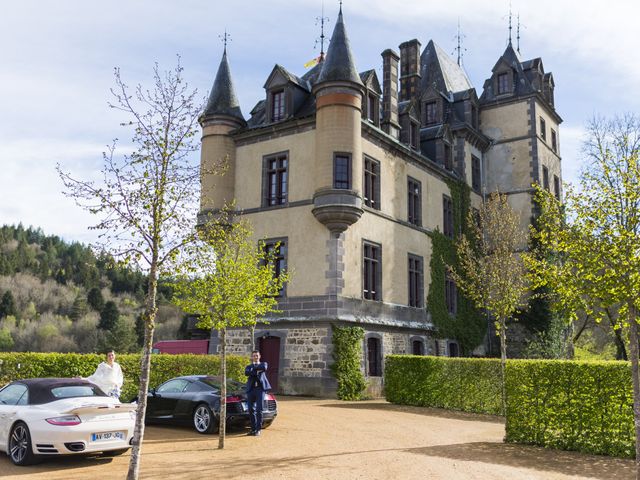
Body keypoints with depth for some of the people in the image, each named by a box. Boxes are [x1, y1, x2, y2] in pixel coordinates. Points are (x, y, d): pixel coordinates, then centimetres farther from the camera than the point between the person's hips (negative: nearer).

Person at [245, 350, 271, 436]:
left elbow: (264, 368, -11)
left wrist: (254, 367, 0)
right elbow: (246, 373, -5)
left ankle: (258, 429, -5)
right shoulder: (249, 366, 18)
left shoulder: (263, 363, 15)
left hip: (260, 388, -3)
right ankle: (253, 429, 16)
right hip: (251, 389, 3)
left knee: (259, 409, -9)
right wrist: (257, 371, -12)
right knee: (251, 410, 4)